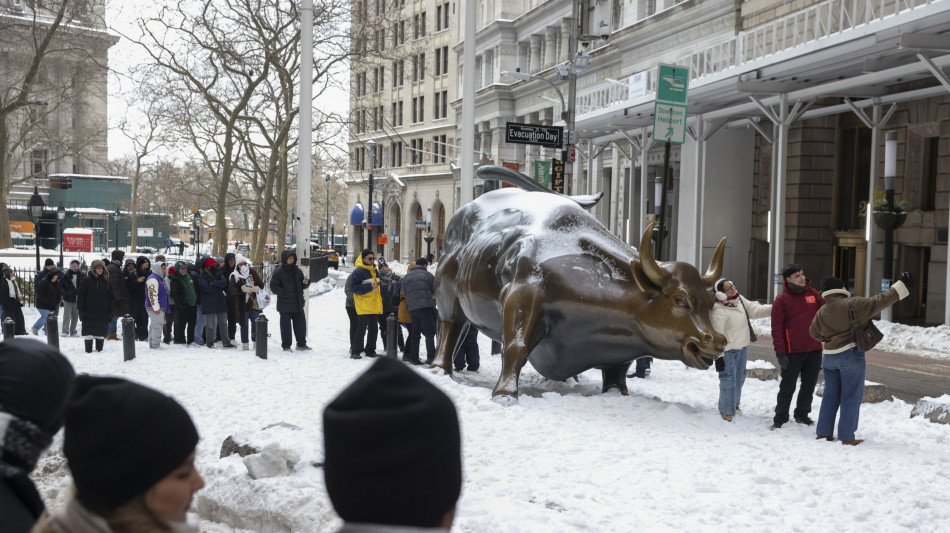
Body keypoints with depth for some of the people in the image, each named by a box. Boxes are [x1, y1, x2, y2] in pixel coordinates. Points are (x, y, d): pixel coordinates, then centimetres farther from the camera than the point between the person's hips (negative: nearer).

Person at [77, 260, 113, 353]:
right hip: (90, 311, -3)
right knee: (89, 330, -3)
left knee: (101, 331, 6)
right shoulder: (87, 280, -2)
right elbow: (80, 295, -3)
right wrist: (81, 310, -9)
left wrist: (110, 311, 7)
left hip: (103, 313, 3)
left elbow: (110, 297, 13)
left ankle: (99, 348, 15)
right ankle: (88, 348, 2)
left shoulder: (106, 281, 10)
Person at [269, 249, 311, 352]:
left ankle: (301, 344, 21)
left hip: (298, 303, 5)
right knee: (286, 325, 1)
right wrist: (284, 293, -21)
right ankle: (286, 346, 11)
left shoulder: (297, 271, 10)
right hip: (285, 304, -5)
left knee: (301, 323, 9)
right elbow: (273, 287, -8)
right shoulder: (279, 272, -7)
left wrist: (306, 283, -5)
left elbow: (302, 286, 18)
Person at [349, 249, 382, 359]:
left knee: (373, 328, 11)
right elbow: (354, 287, -17)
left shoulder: (374, 270, 15)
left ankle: (370, 350, 21)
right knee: (362, 328, -11)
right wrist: (369, 288, -21)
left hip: (374, 304, 8)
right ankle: (355, 351, -7)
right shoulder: (358, 271, -11)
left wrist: (380, 298, 19)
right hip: (363, 305, -8)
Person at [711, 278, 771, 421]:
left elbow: (755, 310, 4)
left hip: (742, 347, 9)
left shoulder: (739, 300, -1)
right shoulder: (719, 311, -27)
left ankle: (734, 402, 42)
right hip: (728, 350, -9)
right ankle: (726, 410, 8)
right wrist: (718, 356, -22)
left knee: (739, 377, 22)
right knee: (729, 379, -6)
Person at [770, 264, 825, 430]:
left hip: (814, 350, 4)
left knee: (809, 385, 13)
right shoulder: (781, 300, -5)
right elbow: (776, 327, -8)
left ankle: (802, 414, 28)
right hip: (793, 352, -4)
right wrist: (780, 352, -14)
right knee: (788, 387, 2)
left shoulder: (814, 294, 8)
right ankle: (780, 418, 12)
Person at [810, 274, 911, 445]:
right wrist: (901, 286, -5)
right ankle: (847, 437, 3)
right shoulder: (853, 304, -12)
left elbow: (814, 332, 18)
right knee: (851, 397, 2)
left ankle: (823, 432, 17)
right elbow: (879, 302, -13)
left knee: (831, 395, 15)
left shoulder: (822, 312, 5)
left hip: (830, 357, 6)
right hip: (851, 356, -6)